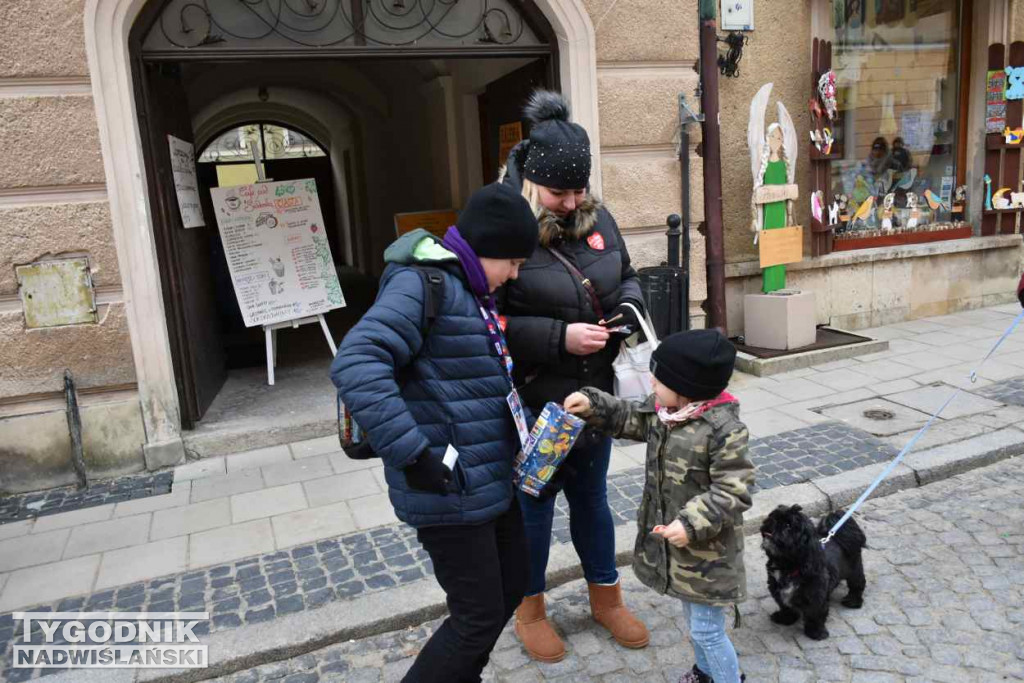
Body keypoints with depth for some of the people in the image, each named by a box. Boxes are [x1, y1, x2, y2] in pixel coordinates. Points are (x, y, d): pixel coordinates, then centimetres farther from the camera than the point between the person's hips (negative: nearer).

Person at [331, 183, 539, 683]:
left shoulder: (471, 290, 12)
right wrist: (413, 454, -30)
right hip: (450, 490, -9)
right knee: (480, 617, 3)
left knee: (511, 588, 22)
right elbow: (355, 365, -29)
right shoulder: (420, 284, -18)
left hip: (492, 479, 10)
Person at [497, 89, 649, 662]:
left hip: (594, 392, 6)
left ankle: (606, 597, 44)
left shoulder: (597, 218, 1)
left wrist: (628, 309, -5)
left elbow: (627, 277, 16)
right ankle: (530, 610, 38)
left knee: (592, 497, 22)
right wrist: (559, 337, -25)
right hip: (532, 402, -5)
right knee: (534, 503, 13)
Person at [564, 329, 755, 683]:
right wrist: (592, 405, -1)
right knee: (693, 617, 29)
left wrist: (692, 524, -32)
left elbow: (733, 492, -26)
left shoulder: (724, 430, -28)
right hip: (673, 540, 8)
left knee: (707, 630, 6)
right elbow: (628, 418, 12)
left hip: (708, 551, -8)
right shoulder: (661, 409, -6)